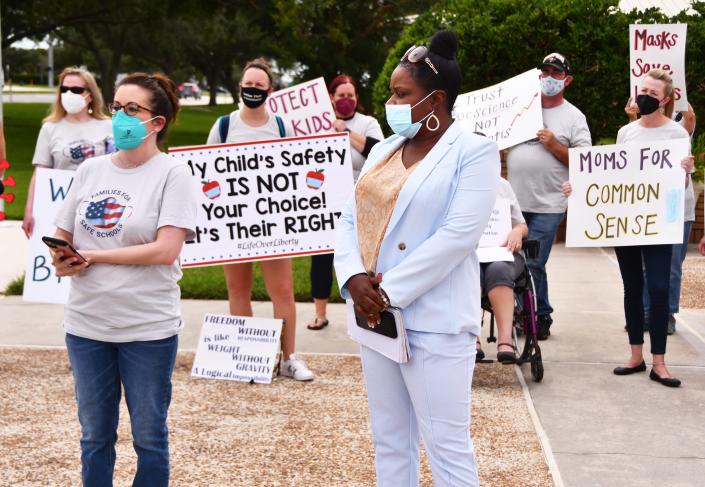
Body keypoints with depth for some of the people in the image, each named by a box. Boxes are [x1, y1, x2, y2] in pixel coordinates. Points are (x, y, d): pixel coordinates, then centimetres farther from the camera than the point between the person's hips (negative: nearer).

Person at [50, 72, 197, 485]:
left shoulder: (173, 174, -9)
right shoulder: (90, 170, 6)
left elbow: (165, 250, -18)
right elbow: (62, 239, 12)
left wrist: (92, 256, -14)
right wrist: (62, 262, -11)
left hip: (149, 328, -5)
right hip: (86, 324, 5)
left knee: (149, 437, 8)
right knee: (94, 436, 15)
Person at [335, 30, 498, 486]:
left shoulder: (474, 151, -8)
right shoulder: (383, 149, 14)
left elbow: (457, 235, -17)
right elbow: (352, 218, 10)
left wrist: (389, 292, -17)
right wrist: (354, 277, -10)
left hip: (434, 322, -7)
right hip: (374, 315, 7)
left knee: (447, 445, -2)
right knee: (390, 440, 15)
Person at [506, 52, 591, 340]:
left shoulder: (574, 117, 3)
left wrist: (554, 146, -13)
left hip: (547, 206, -4)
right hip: (515, 203, 4)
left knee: (532, 264, -8)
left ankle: (537, 317, 8)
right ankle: (541, 316, 22)